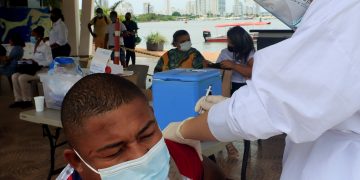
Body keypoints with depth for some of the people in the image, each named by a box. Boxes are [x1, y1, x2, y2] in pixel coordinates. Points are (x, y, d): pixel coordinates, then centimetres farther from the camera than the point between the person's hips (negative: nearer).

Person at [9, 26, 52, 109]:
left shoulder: (45, 47, -11)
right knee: (14, 76, -6)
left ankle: (27, 101, -11)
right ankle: (19, 99, -3)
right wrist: (30, 61, 1)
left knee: (22, 78, -25)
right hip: (34, 69, 9)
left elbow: (49, 62, -18)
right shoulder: (35, 47, 15)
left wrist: (36, 63, -22)